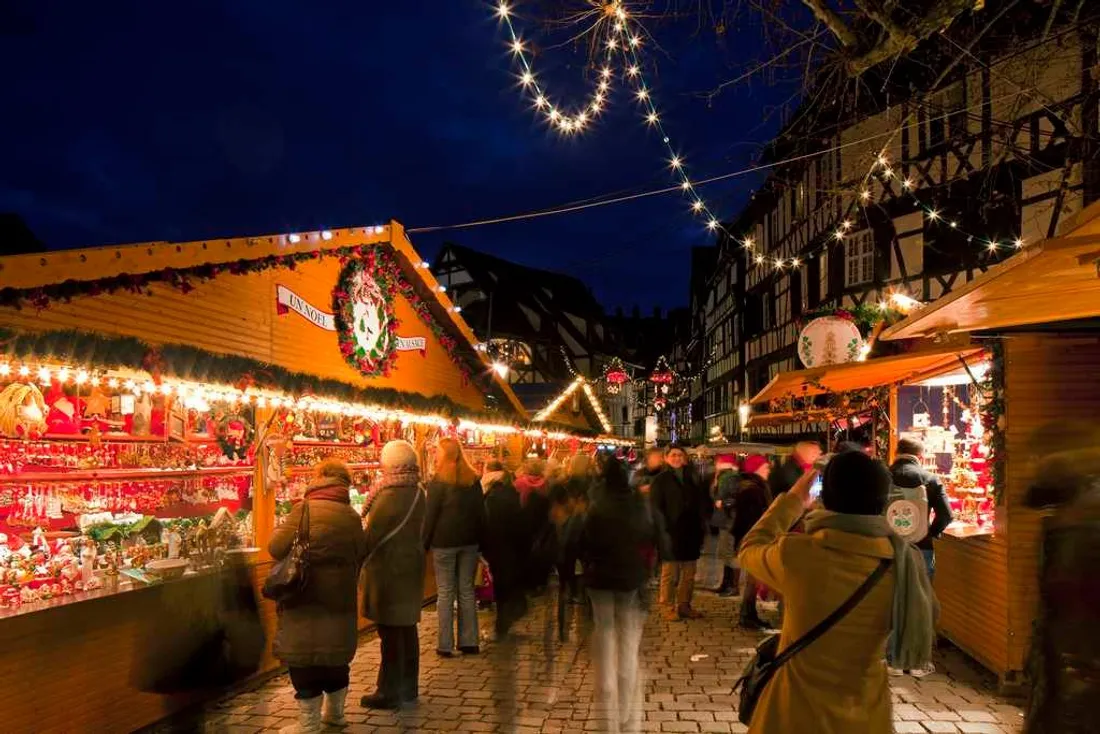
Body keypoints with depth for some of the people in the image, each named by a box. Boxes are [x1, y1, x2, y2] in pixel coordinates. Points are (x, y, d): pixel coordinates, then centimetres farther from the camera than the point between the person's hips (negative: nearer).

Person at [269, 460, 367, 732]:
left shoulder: (306, 509, -13)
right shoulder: (352, 516, 5)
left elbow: (277, 548, -13)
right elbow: (360, 556, 12)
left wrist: (280, 530, 7)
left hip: (306, 598, -6)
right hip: (339, 599, 6)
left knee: (304, 656, 3)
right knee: (336, 654, 18)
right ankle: (335, 712, 30)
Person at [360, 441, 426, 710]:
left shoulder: (390, 496, -19)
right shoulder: (418, 493, 5)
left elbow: (371, 536, -16)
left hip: (389, 572, -8)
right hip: (411, 568, 8)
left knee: (391, 632, 0)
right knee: (407, 628, 15)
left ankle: (390, 693, 9)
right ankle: (408, 688, 25)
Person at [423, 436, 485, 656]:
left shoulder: (438, 481, -9)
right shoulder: (473, 479, 6)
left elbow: (430, 515, -7)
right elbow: (481, 512, 10)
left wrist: (424, 543, 0)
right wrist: (478, 537, 16)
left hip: (444, 542, -4)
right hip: (469, 541, 4)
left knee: (446, 592, 2)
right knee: (467, 591, 10)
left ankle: (446, 645, 5)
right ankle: (469, 642, 14)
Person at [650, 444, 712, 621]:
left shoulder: (691, 478, 14)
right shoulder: (661, 480, -1)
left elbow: (702, 502, 18)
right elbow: (655, 507, -6)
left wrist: (702, 523, 6)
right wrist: (664, 529, -14)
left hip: (690, 532, 5)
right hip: (671, 533, -5)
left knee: (689, 574, 9)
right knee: (670, 573, -2)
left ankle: (684, 605, 19)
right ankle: (668, 608, 6)